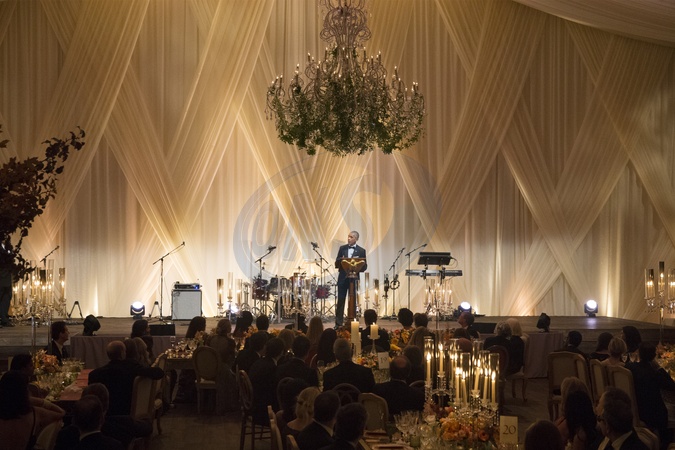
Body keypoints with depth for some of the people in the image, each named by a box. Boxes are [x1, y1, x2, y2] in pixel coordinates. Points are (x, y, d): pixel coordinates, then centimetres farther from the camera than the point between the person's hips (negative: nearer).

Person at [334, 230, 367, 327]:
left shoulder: (361, 251, 2)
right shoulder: (342, 248, 8)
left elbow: (364, 266, 1)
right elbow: (336, 263, 6)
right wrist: (341, 261, -15)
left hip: (354, 278, -1)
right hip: (342, 278, 1)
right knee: (340, 301, 0)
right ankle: (338, 322, 5)